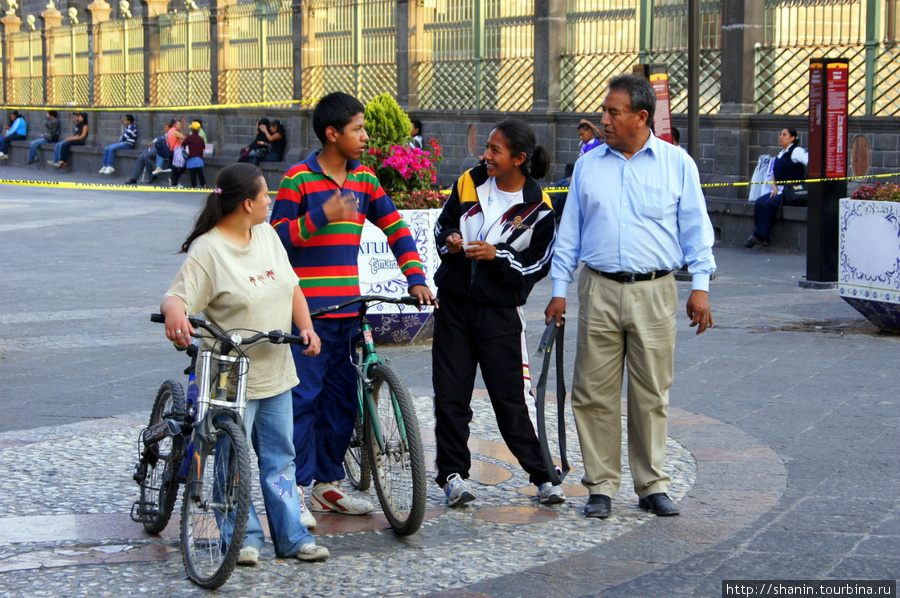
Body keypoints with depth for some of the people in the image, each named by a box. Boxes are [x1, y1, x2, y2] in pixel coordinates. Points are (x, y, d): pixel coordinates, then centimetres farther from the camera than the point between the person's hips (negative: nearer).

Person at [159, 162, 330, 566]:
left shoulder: (267, 236, 9)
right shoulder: (206, 250, -14)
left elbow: (291, 287, 15)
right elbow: (178, 294, -21)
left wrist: (306, 327, 1)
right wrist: (175, 313, -44)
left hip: (276, 372, 7)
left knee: (279, 458, 11)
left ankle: (292, 537, 17)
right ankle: (243, 537, 12)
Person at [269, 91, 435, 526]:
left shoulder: (364, 180, 11)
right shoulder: (298, 178, -6)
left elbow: (395, 229, 14)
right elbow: (277, 238, -9)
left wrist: (416, 278, 3)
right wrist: (321, 216, -22)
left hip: (348, 308, 6)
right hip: (307, 309, -6)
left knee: (342, 399, 9)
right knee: (304, 396, -6)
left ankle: (328, 483, 21)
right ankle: (296, 487, 0)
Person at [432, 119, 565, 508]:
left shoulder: (537, 207, -8)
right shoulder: (470, 183, 3)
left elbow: (539, 263, -6)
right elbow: (443, 222, 14)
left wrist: (497, 256, -20)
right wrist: (449, 242, -8)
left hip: (500, 311, -4)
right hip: (453, 302, 4)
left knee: (512, 397, -4)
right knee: (450, 393, 4)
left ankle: (542, 475, 7)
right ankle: (453, 473, 13)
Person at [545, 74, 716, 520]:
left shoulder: (677, 164, 5)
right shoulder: (588, 165, 10)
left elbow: (695, 228, 6)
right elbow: (569, 231, 14)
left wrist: (700, 285, -1)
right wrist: (559, 290, 9)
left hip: (654, 292, -1)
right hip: (599, 290, 2)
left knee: (652, 394, 2)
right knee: (595, 393, 0)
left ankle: (652, 486, 13)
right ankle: (601, 486, 9)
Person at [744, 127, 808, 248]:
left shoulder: (796, 151, -5)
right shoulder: (780, 154, 21)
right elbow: (773, 174, 24)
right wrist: (774, 187, 4)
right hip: (779, 191, 8)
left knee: (770, 203, -27)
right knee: (759, 202, -14)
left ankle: (759, 236, -20)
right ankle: (763, 238, -18)